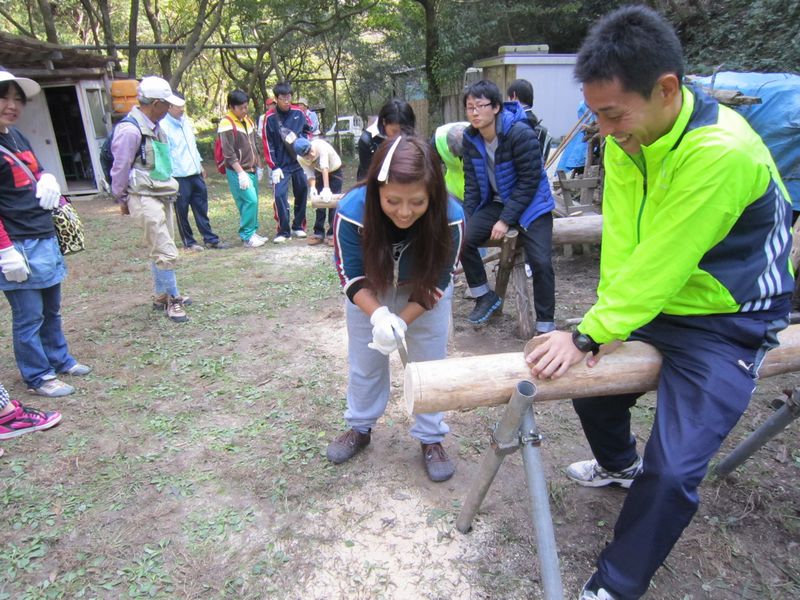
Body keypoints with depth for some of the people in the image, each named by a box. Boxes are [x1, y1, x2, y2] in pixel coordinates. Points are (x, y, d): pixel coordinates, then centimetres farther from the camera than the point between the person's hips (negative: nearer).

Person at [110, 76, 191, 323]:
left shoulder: (155, 127, 11)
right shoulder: (130, 129, -17)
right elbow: (120, 168, -11)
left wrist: (169, 187, 15)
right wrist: (122, 199, -1)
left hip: (162, 195, 9)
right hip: (144, 199, -9)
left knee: (161, 249, 16)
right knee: (166, 252, -8)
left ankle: (161, 296, 27)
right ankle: (172, 300, 5)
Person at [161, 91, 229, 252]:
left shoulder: (186, 121, 10)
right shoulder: (164, 126, -13)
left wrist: (200, 164, 21)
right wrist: (171, 177, -18)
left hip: (195, 173, 7)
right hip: (179, 177, -7)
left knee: (202, 209, 12)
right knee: (182, 211, 5)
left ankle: (210, 238, 19)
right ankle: (188, 242, 16)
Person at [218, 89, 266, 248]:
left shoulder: (248, 120, 14)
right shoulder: (226, 124, -11)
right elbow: (229, 153, -16)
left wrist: (259, 166, 19)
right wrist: (241, 173, -19)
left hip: (252, 170, 8)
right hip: (238, 172, -8)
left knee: (252, 202, 9)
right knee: (250, 201, -14)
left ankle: (253, 232, 18)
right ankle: (247, 236, -7)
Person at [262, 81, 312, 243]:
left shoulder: (298, 113, -1)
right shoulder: (270, 118, -6)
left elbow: (308, 129, 14)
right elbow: (268, 144, -5)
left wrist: (300, 138, -7)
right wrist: (274, 167, -10)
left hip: (300, 161, 3)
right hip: (281, 164, -3)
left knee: (302, 193, 9)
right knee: (280, 195, -11)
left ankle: (298, 226, 25)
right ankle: (283, 231, -1)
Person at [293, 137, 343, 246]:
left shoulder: (320, 145, -39)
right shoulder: (300, 159, -24)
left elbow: (325, 167, -47)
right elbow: (310, 174, -17)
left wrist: (326, 188, -55)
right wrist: (312, 187, -38)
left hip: (335, 171, -4)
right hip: (320, 173, 4)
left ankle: (332, 234, 0)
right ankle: (318, 233, 11)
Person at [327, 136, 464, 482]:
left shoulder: (450, 217, -35)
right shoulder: (352, 211, -36)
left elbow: (438, 281, -21)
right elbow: (353, 277, -23)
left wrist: (401, 321, -31)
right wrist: (379, 316, -41)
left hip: (425, 291, 0)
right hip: (369, 291, 1)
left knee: (430, 360, 5)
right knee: (364, 358, 12)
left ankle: (431, 439, 25)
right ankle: (360, 428, 35)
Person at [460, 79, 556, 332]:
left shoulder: (521, 133, -21)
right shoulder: (470, 138, -3)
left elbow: (529, 181, -19)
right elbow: (471, 182, 3)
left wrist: (506, 220, -21)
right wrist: (466, 219, -7)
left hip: (530, 204, -5)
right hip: (495, 202, 6)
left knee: (541, 262, -19)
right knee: (463, 239, -14)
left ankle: (545, 324, -2)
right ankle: (485, 297, 7)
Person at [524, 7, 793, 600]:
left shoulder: (722, 151, -31)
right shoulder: (627, 136, -8)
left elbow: (661, 265, -29)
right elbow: (621, 238, -10)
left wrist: (587, 335, -24)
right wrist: (605, 321, -16)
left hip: (725, 322, -7)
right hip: (650, 302, 8)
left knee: (673, 471, -13)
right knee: (591, 378, 20)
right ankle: (620, 463, 52)